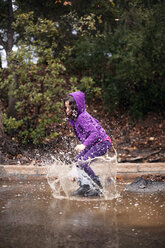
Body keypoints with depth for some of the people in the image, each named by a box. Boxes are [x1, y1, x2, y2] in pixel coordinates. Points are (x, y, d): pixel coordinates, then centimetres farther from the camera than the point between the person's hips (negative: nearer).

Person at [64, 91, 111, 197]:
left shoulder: (82, 117, -22)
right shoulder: (75, 118, 7)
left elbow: (94, 133, -30)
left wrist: (84, 145, -39)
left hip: (102, 143, -10)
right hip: (93, 144, 10)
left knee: (82, 162, -20)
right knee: (77, 161, 5)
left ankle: (99, 187, -11)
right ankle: (84, 185, 6)